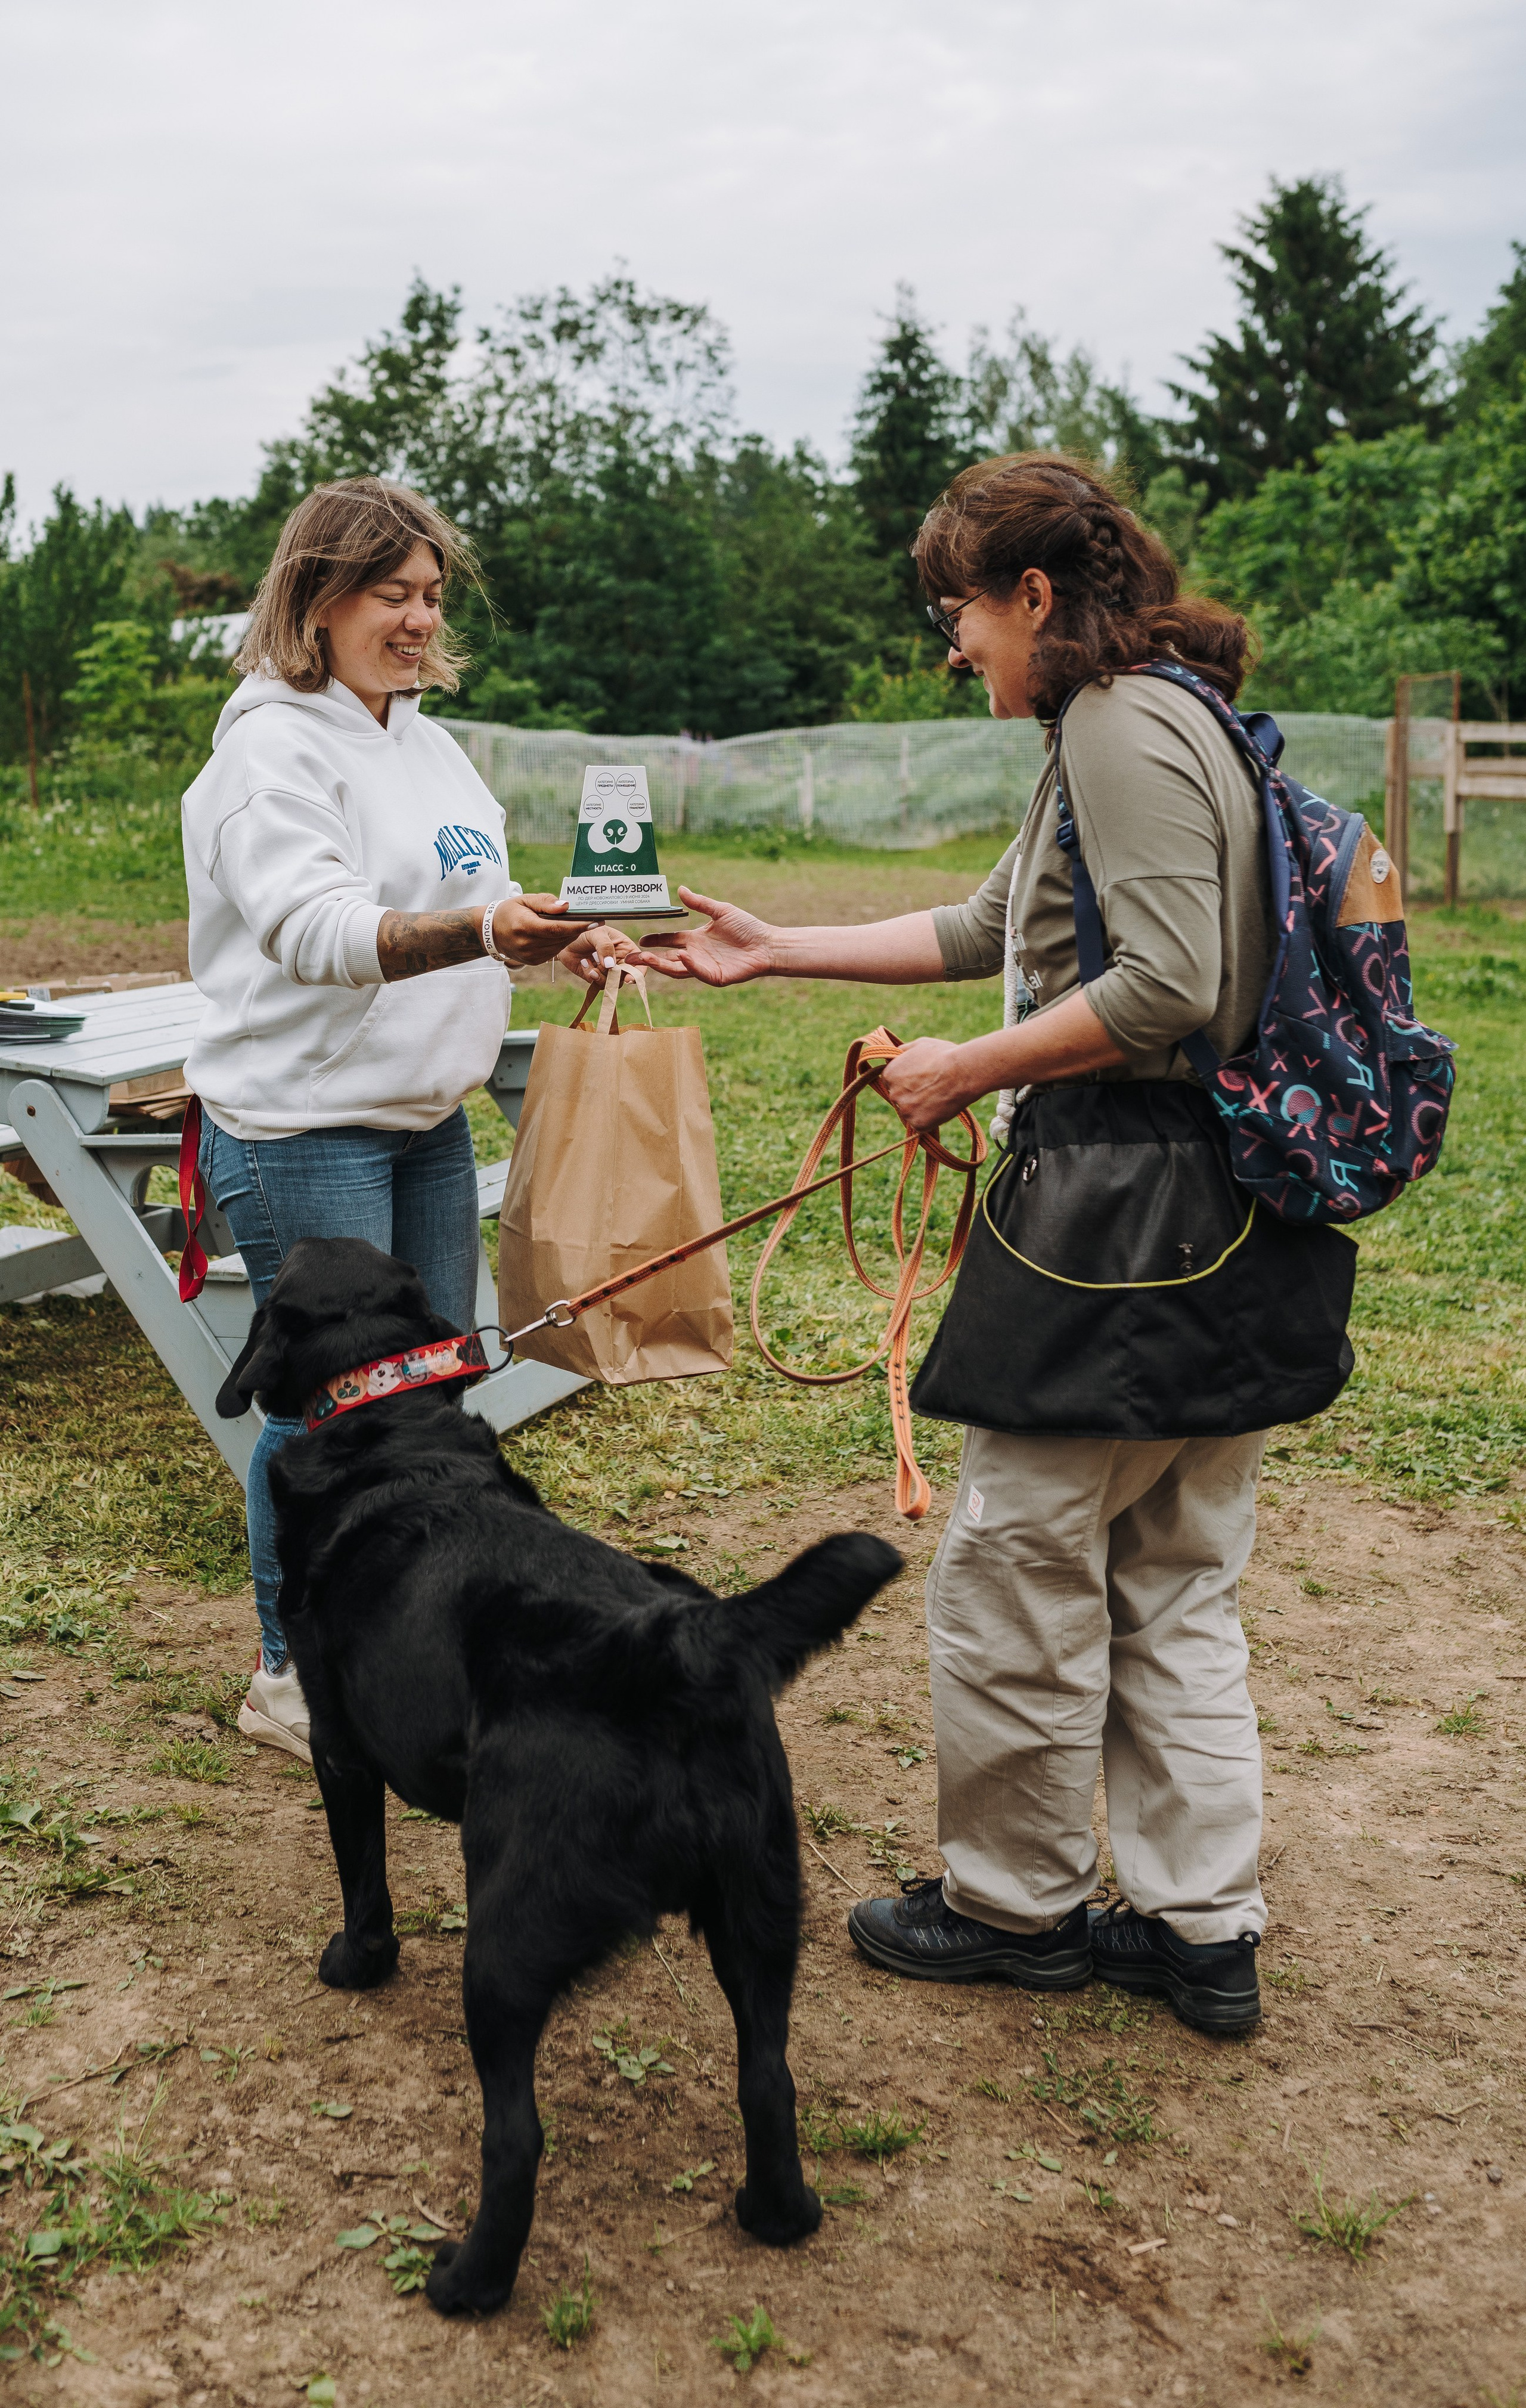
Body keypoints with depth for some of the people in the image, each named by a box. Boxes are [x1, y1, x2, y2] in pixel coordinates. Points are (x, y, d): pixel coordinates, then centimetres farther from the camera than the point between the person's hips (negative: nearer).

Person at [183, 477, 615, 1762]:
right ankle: (291, 1677, 14)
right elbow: (316, 928, -27)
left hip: (429, 1120, 9)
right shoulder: (272, 751, -13)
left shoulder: (428, 739, 14)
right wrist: (477, 932, -41)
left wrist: (560, 939, 7)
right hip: (301, 1131, -8)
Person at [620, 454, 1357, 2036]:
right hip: (1223, 1228, 10)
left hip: (1118, 1219, -10)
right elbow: (989, 929, 25)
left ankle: (1015, 1907, 20)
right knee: (1174, 1593, 15)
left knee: (1013, 1574, 4)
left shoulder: (1121, 727, -13)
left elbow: (1166, 988, -23)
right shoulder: (1165, 721, 20)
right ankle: (1203, 1929, 23)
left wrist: (966, 1072, -13)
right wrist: (775, 953, 25)